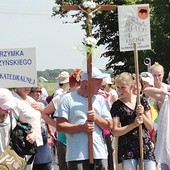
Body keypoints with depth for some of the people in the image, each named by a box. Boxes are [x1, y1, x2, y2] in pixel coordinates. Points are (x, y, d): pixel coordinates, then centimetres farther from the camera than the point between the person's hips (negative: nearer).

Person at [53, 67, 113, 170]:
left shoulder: (100, 100, 14)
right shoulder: (68, 99, 1)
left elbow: (109, 126, 12)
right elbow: (60, 126, -7)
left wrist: (97, 118, -7)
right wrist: (82, 127, -16)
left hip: (100, 154, 4)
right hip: (77, 156, -4)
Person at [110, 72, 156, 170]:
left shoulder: (142, 101, 5)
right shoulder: (117, 106, -2)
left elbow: (150, 127, 7)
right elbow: (115, 132, -7)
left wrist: (142, 115, -11)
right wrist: (134, 124, -17)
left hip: (146, 146, 2)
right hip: (127, 148, -2)